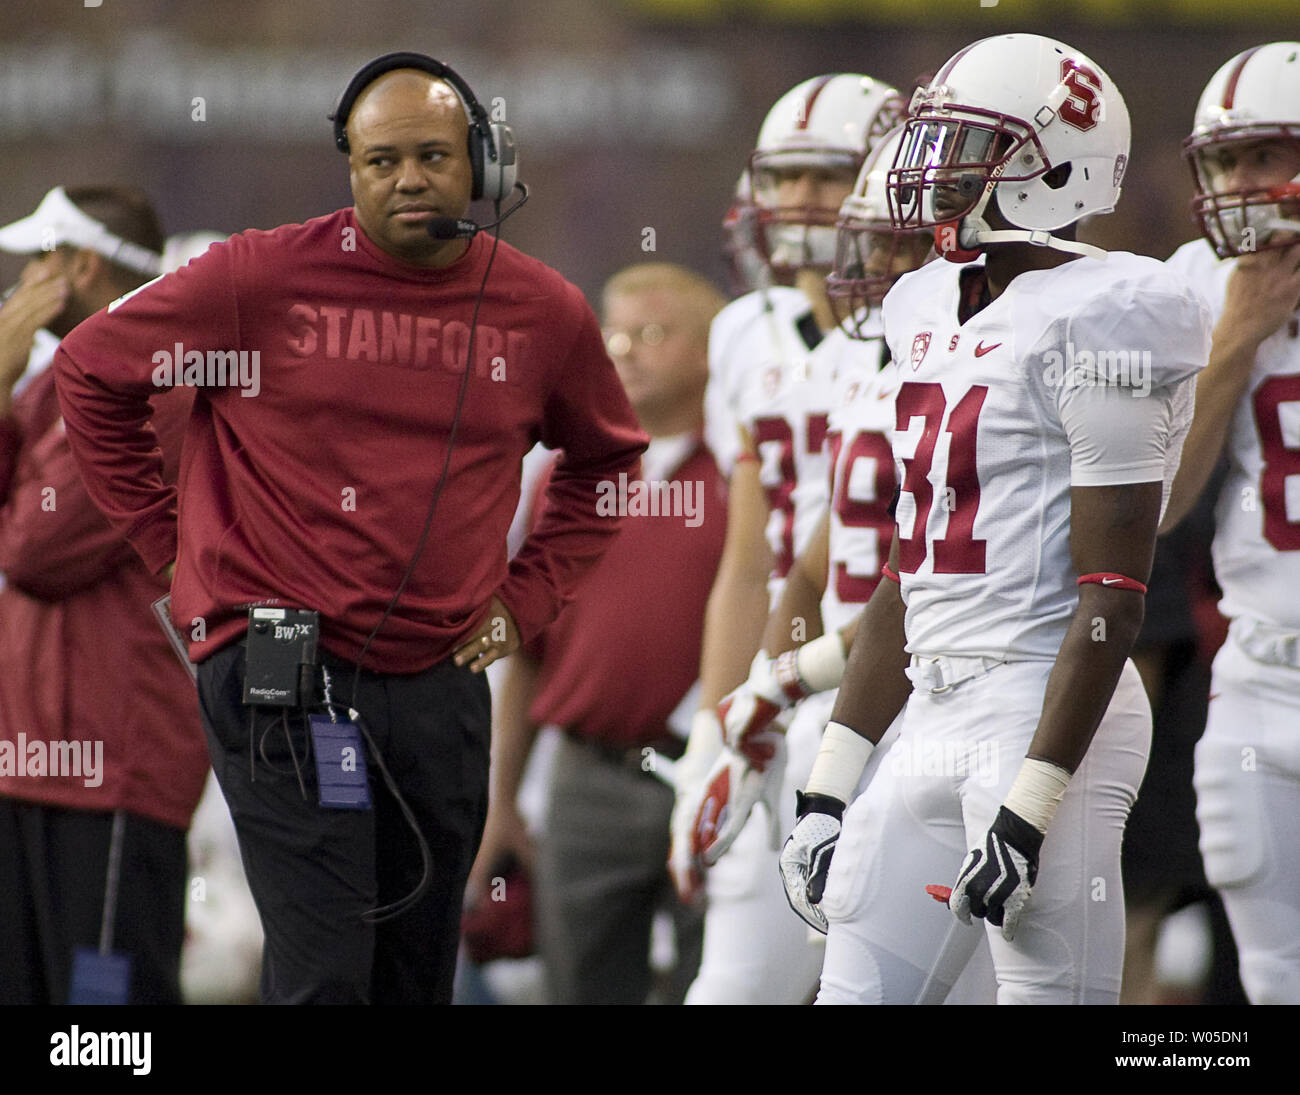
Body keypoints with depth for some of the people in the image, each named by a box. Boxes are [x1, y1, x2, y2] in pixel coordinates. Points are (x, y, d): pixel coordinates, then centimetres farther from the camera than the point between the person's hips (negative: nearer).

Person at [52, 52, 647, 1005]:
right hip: (283, 676, -4)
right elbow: (90, 373, 6)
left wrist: (529, 596, 13)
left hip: (442, 680, 4)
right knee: (323, 978, -13)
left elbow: (607, 459, 24)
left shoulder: (543, 312, 5)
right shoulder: (261, 278, -6)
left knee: (417, 978, 10)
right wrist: (173, 545, 4)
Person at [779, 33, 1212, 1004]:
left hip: (1044, 714, -9)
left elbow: (1112, 597, -16)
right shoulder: (934, 315, 16)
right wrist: (830, 784, 17)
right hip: (936, 722, 9)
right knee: (855, 991, 5)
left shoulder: (1092, 323, -11)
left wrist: (1032, 806, -21)